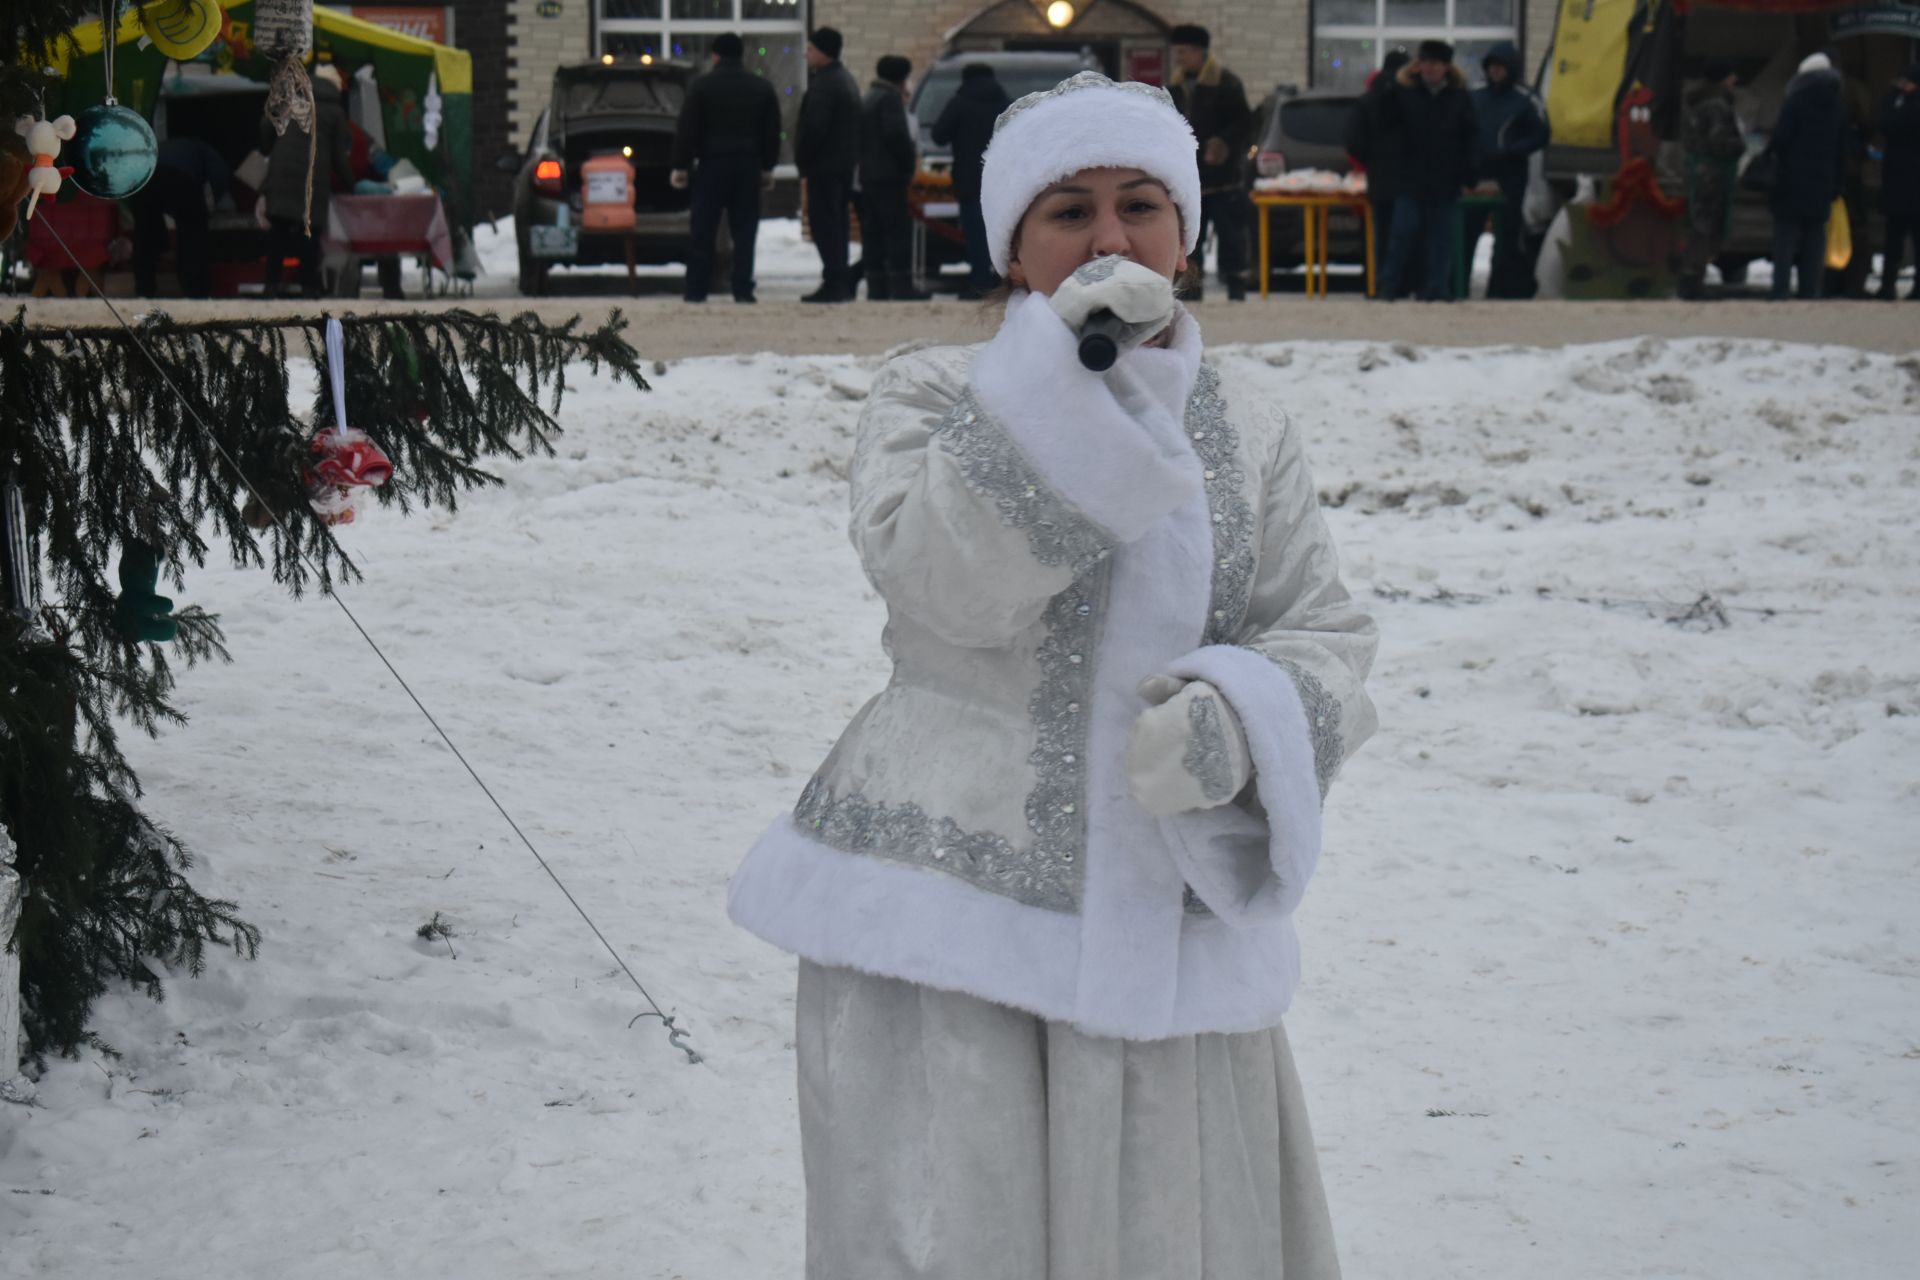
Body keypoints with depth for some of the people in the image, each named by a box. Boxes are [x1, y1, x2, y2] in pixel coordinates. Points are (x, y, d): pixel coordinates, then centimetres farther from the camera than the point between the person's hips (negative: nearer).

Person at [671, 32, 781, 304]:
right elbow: (772, 133, 11)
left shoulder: (701, 87, -3)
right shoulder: (763, 88, 7)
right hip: (748, 167, 2)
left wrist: (680, 166, 2)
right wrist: (767, 168, 18)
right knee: (744, 231, 3)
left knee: (702, 233, 2)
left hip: (711, 165, -2)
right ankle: (742, 290, -2)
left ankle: (696, 289, 1)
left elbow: (687, 130, -4)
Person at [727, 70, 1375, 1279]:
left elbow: (1328, 641, 8)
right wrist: (1064, 379, -23)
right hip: (947, 939, -3)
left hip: (1166, 938, 3)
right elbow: (945, 581, -16)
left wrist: (1241, 720, -14)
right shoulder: (934, 395, 2)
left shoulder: (1249, 430, 11)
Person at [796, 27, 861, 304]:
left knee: (825, 225, -9)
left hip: (824, 165, -10)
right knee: (836, 224, 14)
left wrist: (801, 156, -10)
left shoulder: (823, 84, -17)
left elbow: (814, 128, -22)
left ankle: (833, 284, -12)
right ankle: (841, 283, 17)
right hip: (845, 163, 10)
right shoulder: (846, 79, 16)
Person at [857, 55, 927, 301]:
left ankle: (877, 289, 7)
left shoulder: (868, 98, 20)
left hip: (867, 176, 9)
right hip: (890, 176, -9)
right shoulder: (890, 98, -8)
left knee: (872, 234, 7)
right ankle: (901, 287, -13)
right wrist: (910, 162, -9)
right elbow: (896, 134, -20)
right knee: (898, 233, -9)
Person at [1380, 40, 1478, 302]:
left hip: (1445, 182, 1)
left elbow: (1471, 139, 5)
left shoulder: (1459, 98, 6)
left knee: (1440, 236, 4)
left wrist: (1469, 175, -4)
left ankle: (1438, 289, 8)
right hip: (1411, 179, -1)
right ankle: (1390, 283, 5)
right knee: (1404, 231, -5)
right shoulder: (1405, 93, 4)